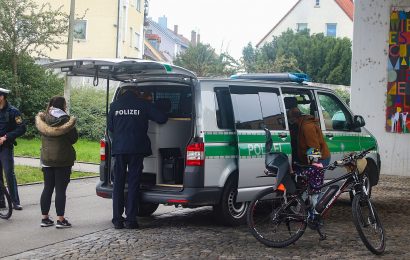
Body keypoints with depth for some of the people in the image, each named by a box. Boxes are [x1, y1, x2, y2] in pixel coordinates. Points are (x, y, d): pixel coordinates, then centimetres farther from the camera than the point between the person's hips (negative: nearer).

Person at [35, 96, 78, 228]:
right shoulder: (66, 120, -13)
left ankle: (44, 218, 15)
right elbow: (73, 139, -6)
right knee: (60, 189, -1)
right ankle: (60, 219, 1)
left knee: (47, 188, 12)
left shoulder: (43, 119, 2)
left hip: (46, 159, 5)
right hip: (63, 160, -5)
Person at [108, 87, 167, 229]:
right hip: (137, 148, -1)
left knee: (118, 183, 9)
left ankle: (117, 219, 7)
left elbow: (110, 127, 14)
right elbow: (162, 118, 0)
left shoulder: (114, 105, 8)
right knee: (133, 183, 4)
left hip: (119, 148, 2)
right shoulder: (143, 104, 1)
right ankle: (130, 219, 1)